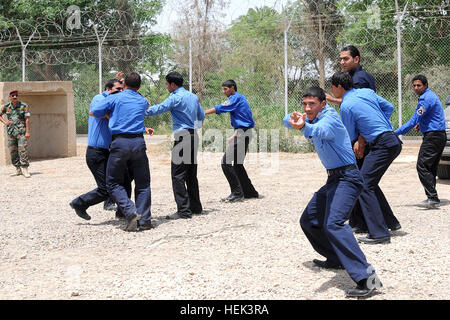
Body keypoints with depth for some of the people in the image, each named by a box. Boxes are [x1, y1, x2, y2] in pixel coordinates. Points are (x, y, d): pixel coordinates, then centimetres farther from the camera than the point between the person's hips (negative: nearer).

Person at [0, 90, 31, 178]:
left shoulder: (24, 106, -3)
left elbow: (27, 119, -7)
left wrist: (27, 132, -14)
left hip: (21, 132, -4)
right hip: (11, 132, 4)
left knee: (23, 150, -12)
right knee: (13, 151, 5)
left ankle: (25, 169, -13)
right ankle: (18, 170, 13)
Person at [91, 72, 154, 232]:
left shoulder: (115, 98, 3)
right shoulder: (143, 101, 16)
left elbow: (94, 112, 2)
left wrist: (108, 114, 19)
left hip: (120, 142, -3)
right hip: (138, 142, 3)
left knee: (114, 183, 7)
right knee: (142, 183, 11)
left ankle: (130, 212, -13)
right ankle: (144, 220, 3)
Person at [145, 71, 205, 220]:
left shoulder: (176, 98, -10)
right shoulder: (193, 96, 16)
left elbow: (158, 109, -20)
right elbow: (201, 116, 26)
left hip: (182, 138, -9)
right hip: (193, 136, 9)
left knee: (178, 175, -8)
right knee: (191, 174, 15)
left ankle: (184, 210, -11)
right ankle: (195, 207, 21)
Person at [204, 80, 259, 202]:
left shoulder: (236, 98, -8)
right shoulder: (239, 98, 21)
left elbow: (219, 109, -19)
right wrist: (234, 136, 17)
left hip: (242, 133, -10)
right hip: (244, 134, 10)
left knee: (226, 162, -13)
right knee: (237, 164, 15)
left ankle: (237, 192, -13)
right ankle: (250, 192, 20)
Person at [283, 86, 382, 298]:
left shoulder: (329, 117, -18)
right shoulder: (313, 118, 12)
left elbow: (322, 131, -41)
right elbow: (287, 121, 11)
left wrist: (304, 127, -63)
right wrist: (293, 118, -13)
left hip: (347, 178, -10)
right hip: (333, 179, 10)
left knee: (333, 223, -30)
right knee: (308, 220, 20)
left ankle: (367, 278, -37)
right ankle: (336, 260, 36)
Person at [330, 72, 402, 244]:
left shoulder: (346, 107, -8)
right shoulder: (367, 92, 14)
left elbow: (350, 136, 0)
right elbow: (389, 107, 19)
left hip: (382, 144, -9)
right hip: (394, 141, 9)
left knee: (365, 185, -7)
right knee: (369, 183, 19)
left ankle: (379, 233, -13)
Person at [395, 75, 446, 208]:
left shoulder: (425, 98, -15)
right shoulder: (431, 95, 19)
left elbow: (413, 122, -19)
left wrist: (396, 133, -17)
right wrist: (422, 124, 16)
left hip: (433, 137, -11)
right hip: (440, 136, 11)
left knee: (422, 166, -14)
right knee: (431, 168, 11)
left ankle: (433, 198, -18)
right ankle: (432, 198, 11)